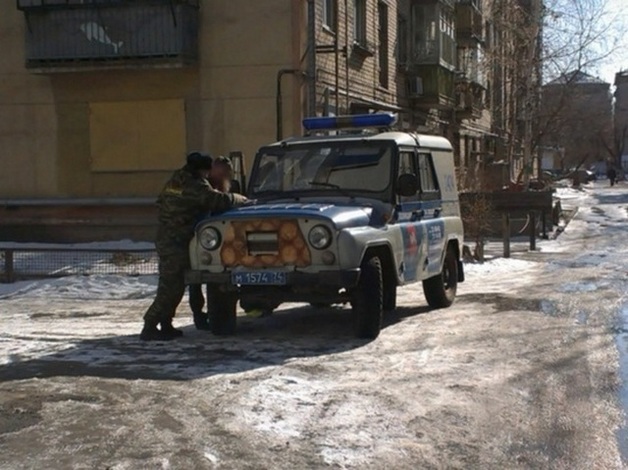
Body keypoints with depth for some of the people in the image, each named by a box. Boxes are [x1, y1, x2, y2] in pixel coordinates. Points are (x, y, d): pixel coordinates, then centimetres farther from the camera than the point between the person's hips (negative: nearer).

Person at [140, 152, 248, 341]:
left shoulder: (174, 182, 14)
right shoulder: (195, 186, -14)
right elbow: (218, 201, -21)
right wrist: (241, 199, -3)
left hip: (164, 239, 10)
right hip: (177, 242, -10)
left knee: (171, 286, 16)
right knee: (170, 287, -7)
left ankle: (165, 325, 19)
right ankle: (150, 327, -6)